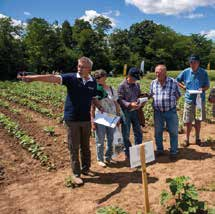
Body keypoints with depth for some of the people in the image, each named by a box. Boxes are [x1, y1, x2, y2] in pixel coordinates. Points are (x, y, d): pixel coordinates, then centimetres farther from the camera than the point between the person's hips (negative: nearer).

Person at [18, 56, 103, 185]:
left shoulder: (93, 82, 2)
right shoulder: (71, 78, -10)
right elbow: (54, 78, -25)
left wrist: (101, 108, -1)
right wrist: (33, 78, -38)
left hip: (86, 119, 3)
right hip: (72, 119, -3)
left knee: (85, 146, 16)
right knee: (74, 147, 6)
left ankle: (86, 168, 34)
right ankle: (76, 174, 19)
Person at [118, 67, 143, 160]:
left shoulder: (137, 85, 8)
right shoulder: (122, 86, -10)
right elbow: (120, 100, -14)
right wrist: (130, 104, -26)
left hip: (135, 111, 6)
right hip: (126, 111, -5)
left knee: (138, 132, 12)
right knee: (126, 134, 4)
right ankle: (128, 153, 18)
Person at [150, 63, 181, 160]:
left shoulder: (173, 82, -8)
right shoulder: (153, 83, 2)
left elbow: (177, 96, 2)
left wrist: (170, 103, -5)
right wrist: (156, 103, 1)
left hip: (171, 112, -3)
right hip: (158, 112, 3)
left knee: (173, 132, 6)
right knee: (158, 132, 12)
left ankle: (173, 152, 20)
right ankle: (159, 150, 29)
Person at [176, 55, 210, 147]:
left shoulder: (203, 73, -5)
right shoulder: (185, 72, -4)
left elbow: (207, 85, 2)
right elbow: (177, 80, 10)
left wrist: (202, 89, -19)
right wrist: (183, 87, -4)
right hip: (189, 100, 0)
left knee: (198, 121, 12)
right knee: (188, 122, 4)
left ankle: (197, 138, 29)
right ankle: (187, 139, 21)